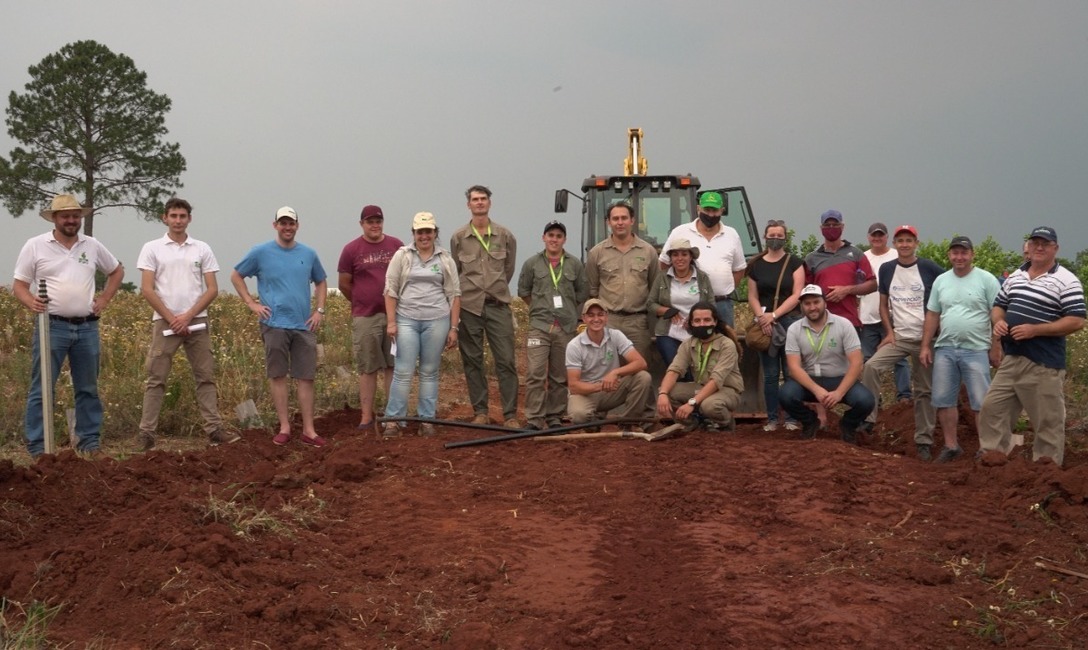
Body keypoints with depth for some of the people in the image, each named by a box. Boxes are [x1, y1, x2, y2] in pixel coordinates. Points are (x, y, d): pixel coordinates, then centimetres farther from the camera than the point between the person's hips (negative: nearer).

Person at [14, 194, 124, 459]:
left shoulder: (92, 246, 9)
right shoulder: (35, 246, -1)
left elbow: (117, 270, 24)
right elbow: (19, 285, 1)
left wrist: (104, 299, 12)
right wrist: (31, 302, -20)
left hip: (87, 328, 4)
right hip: (52, 326, -3)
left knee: (88, 389, 9)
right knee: (41, 390, -4)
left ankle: (90, 443, 18)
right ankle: (37, 448, 2)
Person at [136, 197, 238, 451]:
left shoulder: (202, 249, 6)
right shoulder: (152, 248, 1)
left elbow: (212, 289, 2)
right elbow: (147, 289, -5)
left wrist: (188, 316, -9)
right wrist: (171, 318, -10)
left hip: (196, 322, 2)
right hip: (164, 322, -2)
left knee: (206, 377, 5)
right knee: (156, 379, 0)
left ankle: (214, 429, 10)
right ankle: (146, 432, 3)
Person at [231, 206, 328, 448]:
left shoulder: (308, 254, 9)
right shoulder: (261, 253, 0)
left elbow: (320, 282, 21)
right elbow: (236, 276, 8)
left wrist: (319, 310, 9)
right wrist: (251, 304, -1)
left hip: (304, 325, 2)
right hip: (275, 324, -2)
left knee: (306, 377, 2)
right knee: (278, 375, 3)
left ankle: (308, 430, 7)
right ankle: (284, 427, 11)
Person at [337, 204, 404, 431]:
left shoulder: (396, 245, 5)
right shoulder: (352, 249, 0)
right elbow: (344, 284, 6)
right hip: (365, 318, -2)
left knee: (393, 366, 7)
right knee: (368, 368, 3)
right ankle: (366, 416, 8)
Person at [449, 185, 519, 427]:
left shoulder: (505, 236, 5)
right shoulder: (458, 238, 4)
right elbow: (454, 273, 13)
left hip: (498, 306, 0)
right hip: (469, 307, 0)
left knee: (506, 361, -4)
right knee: (472, 361, 5)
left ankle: (510, 414, -1)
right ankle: (480, 412, 14)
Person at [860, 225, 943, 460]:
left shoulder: (929, 268, -6)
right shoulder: (887, 269, 5)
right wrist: (889, 332, 0)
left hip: (924, 338, -3)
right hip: (898, 337, 3)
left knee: (924, 390, 4)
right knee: (871, 366, -21)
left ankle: (924, 440, 10)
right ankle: (867, 418, -16)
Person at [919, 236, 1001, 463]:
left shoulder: (986, 280, -4)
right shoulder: (941, 281, 10)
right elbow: (932, 315, 13)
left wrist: (995, 348, -10)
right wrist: (926, 346, 8)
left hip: (976, 351, -5)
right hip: (944, 350, 5)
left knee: (981, 403, -1)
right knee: (944, 400, 8)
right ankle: (951, 446, 20)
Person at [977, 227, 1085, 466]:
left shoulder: (1066, 281, -8)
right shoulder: (1015, 276, 13)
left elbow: (1076, 321, -14)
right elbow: (999, 305, 22)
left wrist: (1034, 330, -20)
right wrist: (998, 321, -2)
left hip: (1044, 365, -6)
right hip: (1011, 359, 7)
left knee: (1048, 421, 2)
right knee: (992, 408, 7)